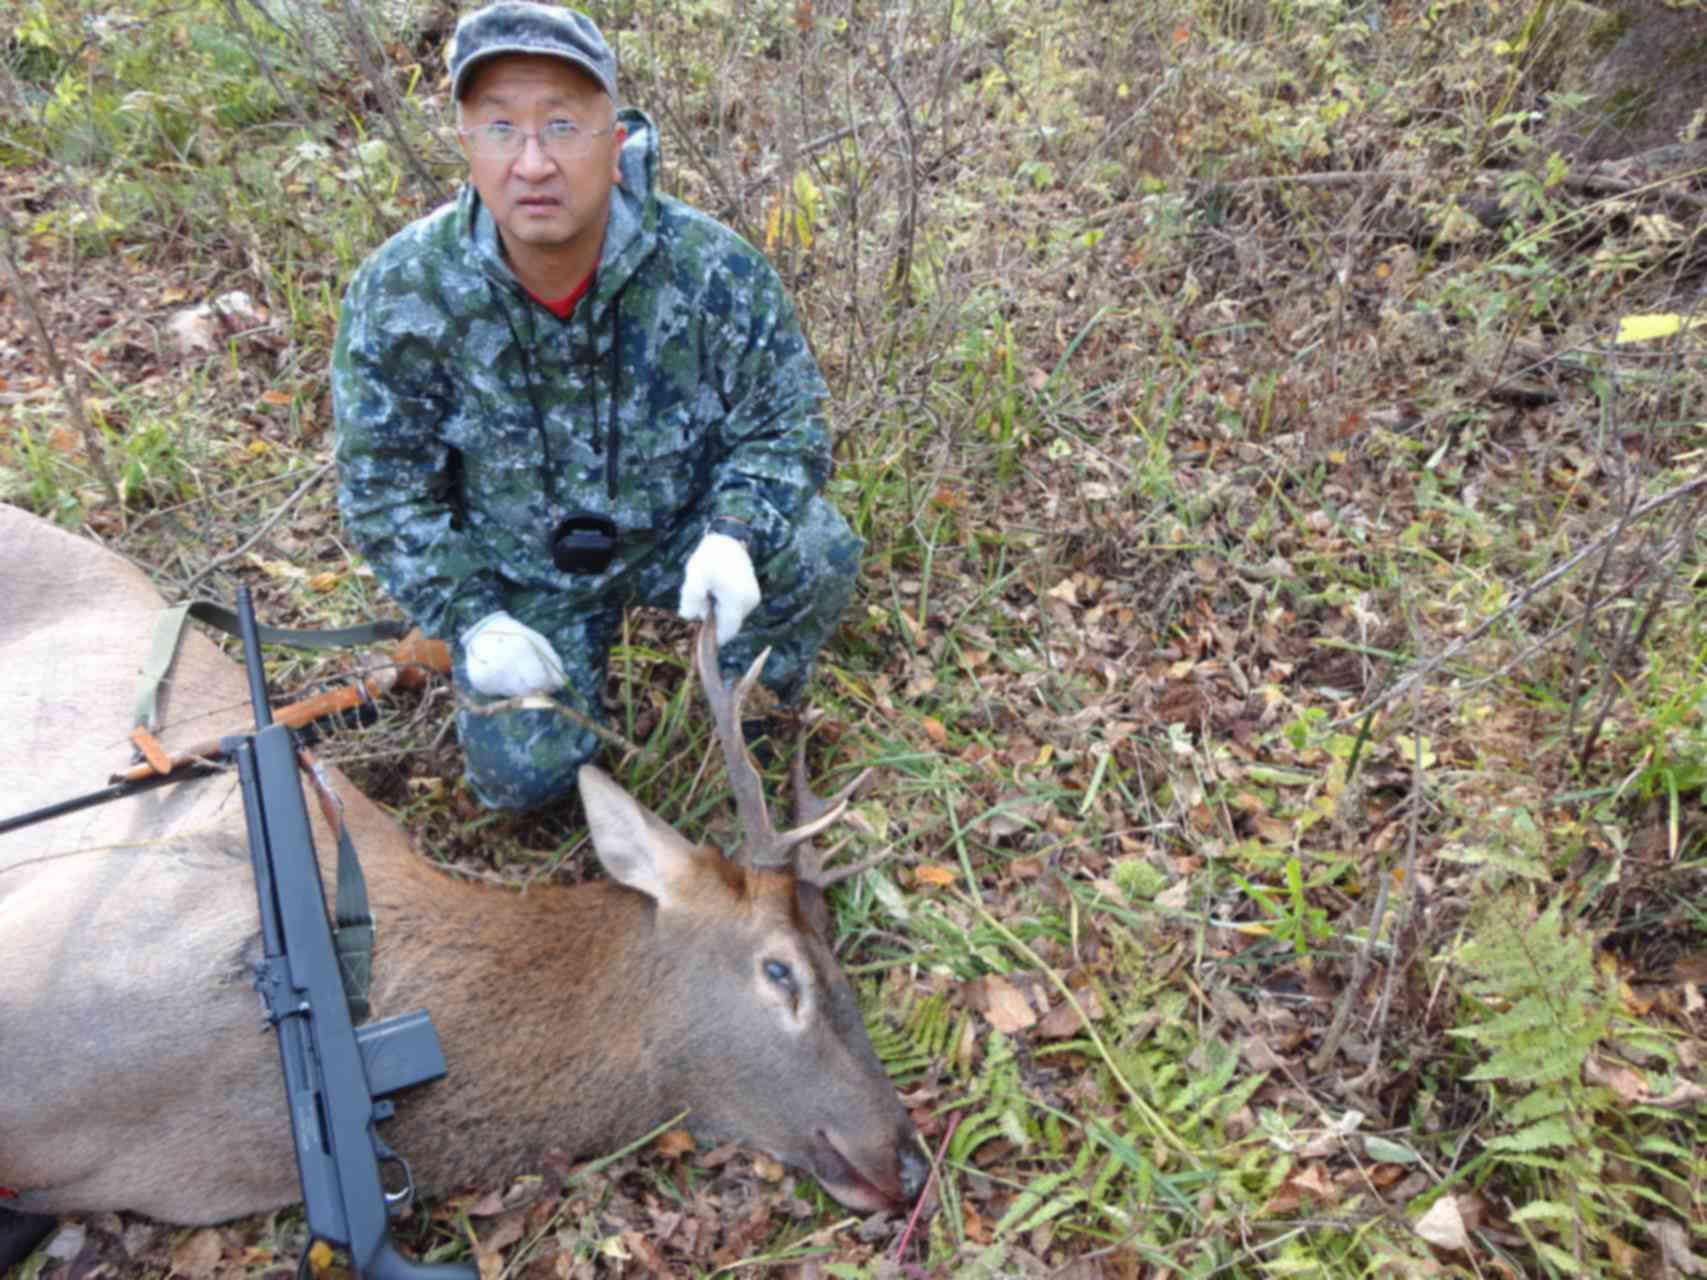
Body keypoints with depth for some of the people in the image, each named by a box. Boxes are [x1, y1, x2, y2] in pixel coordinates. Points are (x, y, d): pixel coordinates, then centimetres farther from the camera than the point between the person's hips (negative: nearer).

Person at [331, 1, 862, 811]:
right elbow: (386, 489, -8)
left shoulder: (711, 268, -22)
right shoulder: (400, 296, -20)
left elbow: (785, 426, -12)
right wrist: (468, 618, -17)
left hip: (681, 532, -1)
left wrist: (735, 535, -31)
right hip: (523, 574, 1)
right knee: (523, 774, -9)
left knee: (815, 553, -28)